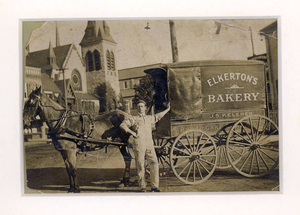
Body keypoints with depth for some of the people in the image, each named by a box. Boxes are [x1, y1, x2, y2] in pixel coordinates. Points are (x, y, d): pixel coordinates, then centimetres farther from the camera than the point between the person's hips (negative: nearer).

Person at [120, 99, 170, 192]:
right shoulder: (134, 119, 7)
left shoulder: (149, 118, 20)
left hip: (149, 144, 4)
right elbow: (122, 125, -1)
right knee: (140, 166, -1)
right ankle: (142, 187, 10)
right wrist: (132, 132, -8)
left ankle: (154, 186, 3)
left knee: (154, 164, -6)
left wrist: (167, 109, 49)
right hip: (139, 145, -3)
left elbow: (158, 116, 38)